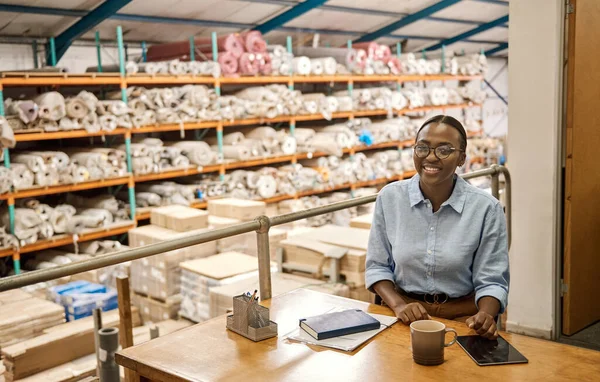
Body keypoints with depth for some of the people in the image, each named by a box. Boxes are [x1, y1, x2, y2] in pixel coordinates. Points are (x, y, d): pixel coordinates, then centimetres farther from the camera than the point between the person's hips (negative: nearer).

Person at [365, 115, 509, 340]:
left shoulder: (486, 208, -7)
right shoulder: (389, 197, -3)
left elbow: (490, 280, -1)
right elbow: (377, 266, 5)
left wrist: (485, 316, -21)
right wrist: (399, 305, -12)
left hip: (461, 315, 0)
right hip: (404, 313, 0)